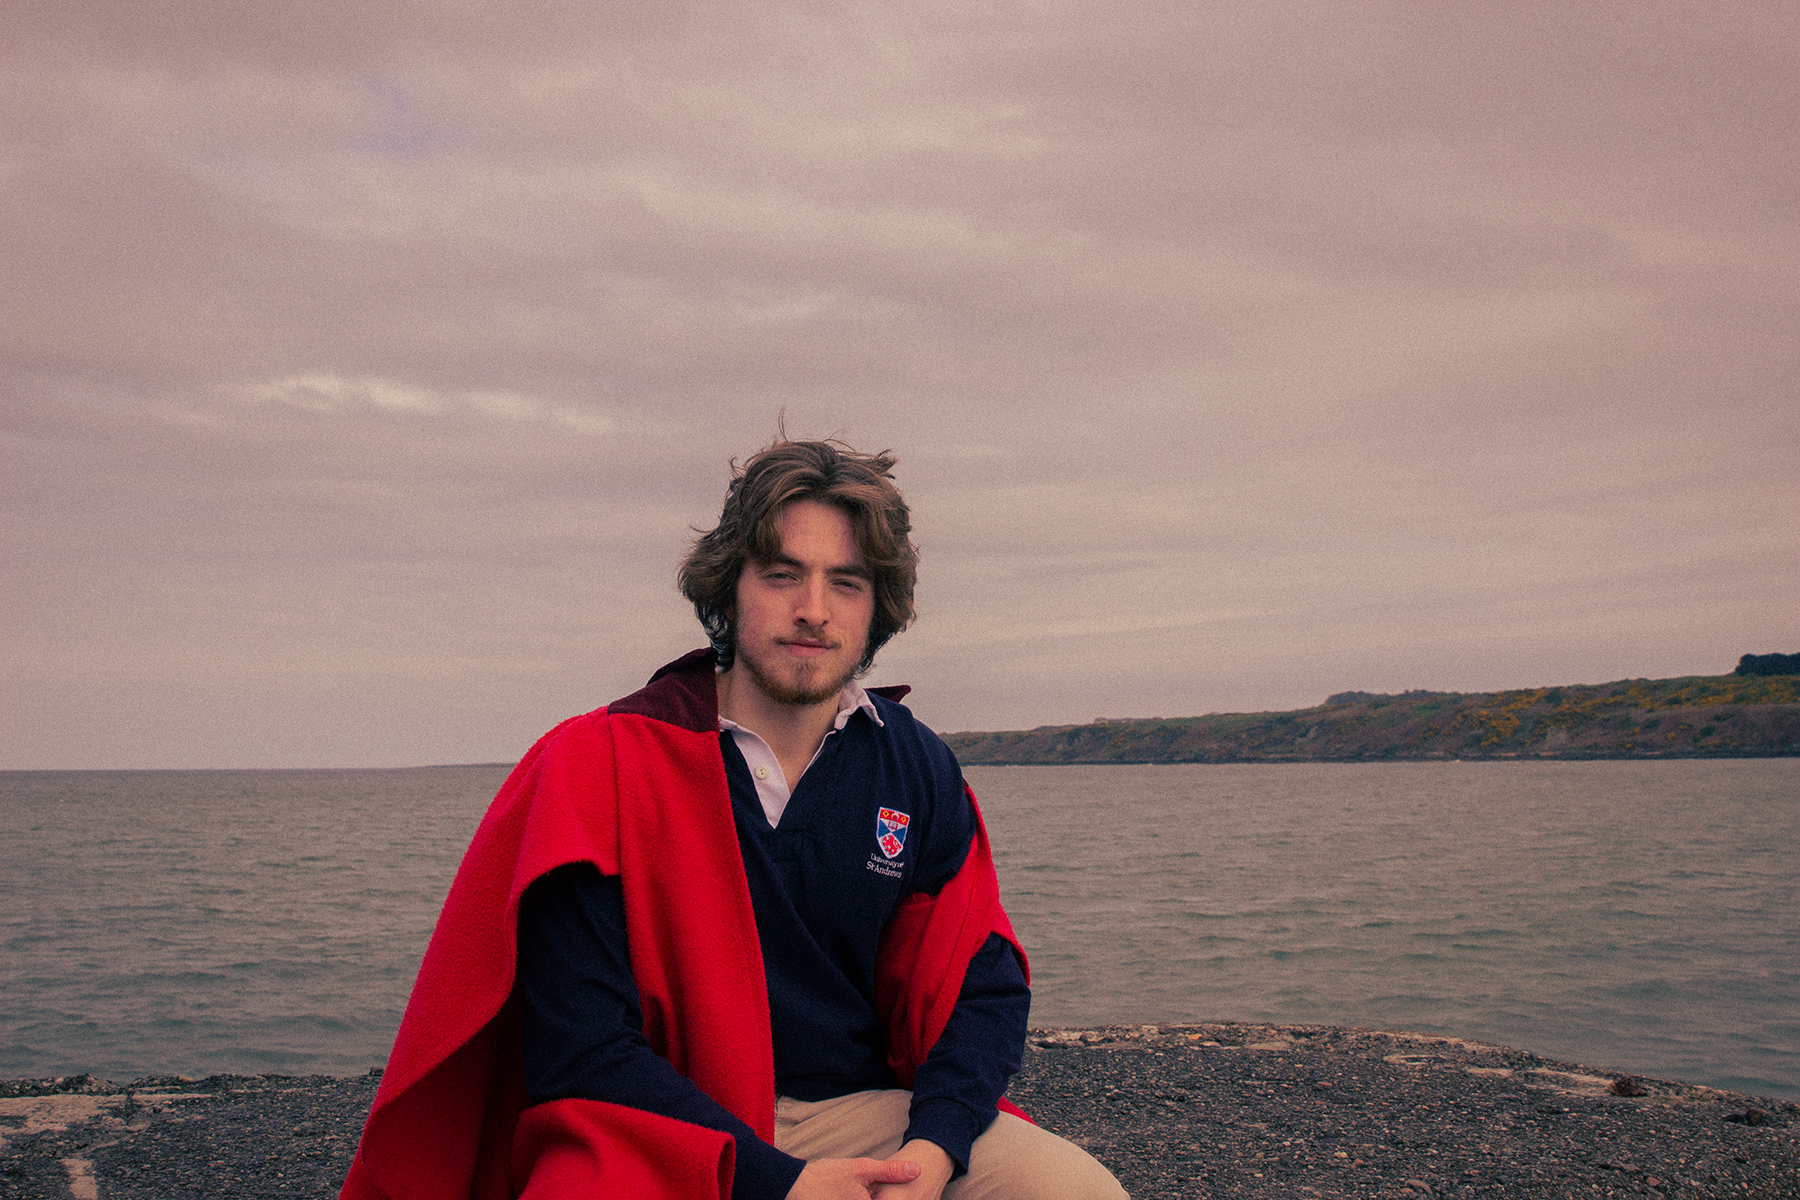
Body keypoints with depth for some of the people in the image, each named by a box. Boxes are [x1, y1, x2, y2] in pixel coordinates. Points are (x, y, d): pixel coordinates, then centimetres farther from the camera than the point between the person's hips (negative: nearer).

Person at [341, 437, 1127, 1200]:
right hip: (665, 1136, -3)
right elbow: (579, 1046, -13)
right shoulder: (599, 768, -8)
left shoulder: (919, 772, 4)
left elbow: (985, 988, 6)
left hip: (864, 1116, 4)